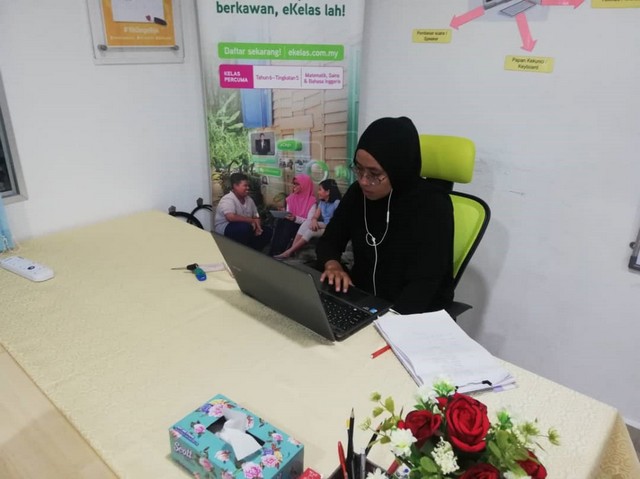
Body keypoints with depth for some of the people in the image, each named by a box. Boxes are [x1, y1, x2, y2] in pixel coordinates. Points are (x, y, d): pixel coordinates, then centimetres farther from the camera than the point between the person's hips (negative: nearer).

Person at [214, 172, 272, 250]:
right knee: (245, 227, -37)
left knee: (268, 231, -2)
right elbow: (231, 217, -36)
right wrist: (251, 220, -26)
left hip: (245, 228, 9)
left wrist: (258, 227, -13)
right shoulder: (228, 200, -19)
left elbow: (256, 216, 11)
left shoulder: (249, 199, 7)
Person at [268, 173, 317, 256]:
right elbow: (288, 216, 15)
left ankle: (279, 252, -30)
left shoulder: (311, 201, -8)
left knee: (288, 224, -32)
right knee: (280, 222, -26)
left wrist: (295, 218, -29)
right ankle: (272, 252, -30)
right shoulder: (291, 198, 11)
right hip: (290, 224, 5)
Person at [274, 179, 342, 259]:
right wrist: (314, 221, -21)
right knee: (308, 222, -19)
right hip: (324, 226, 7)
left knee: (310, 231, -28)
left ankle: (290, 252, -24)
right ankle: (292, 249, -26)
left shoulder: (337, 203, -11)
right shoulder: (322, 202, 14)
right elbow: (315, 216, 6)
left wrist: (319, 225, -24)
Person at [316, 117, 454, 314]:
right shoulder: (358, 193, -1)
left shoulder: (432, 205, -17)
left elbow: (422, 286, -22)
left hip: (413, 314, -5)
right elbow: (329, 240, 6)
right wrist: (333, 265, -15)